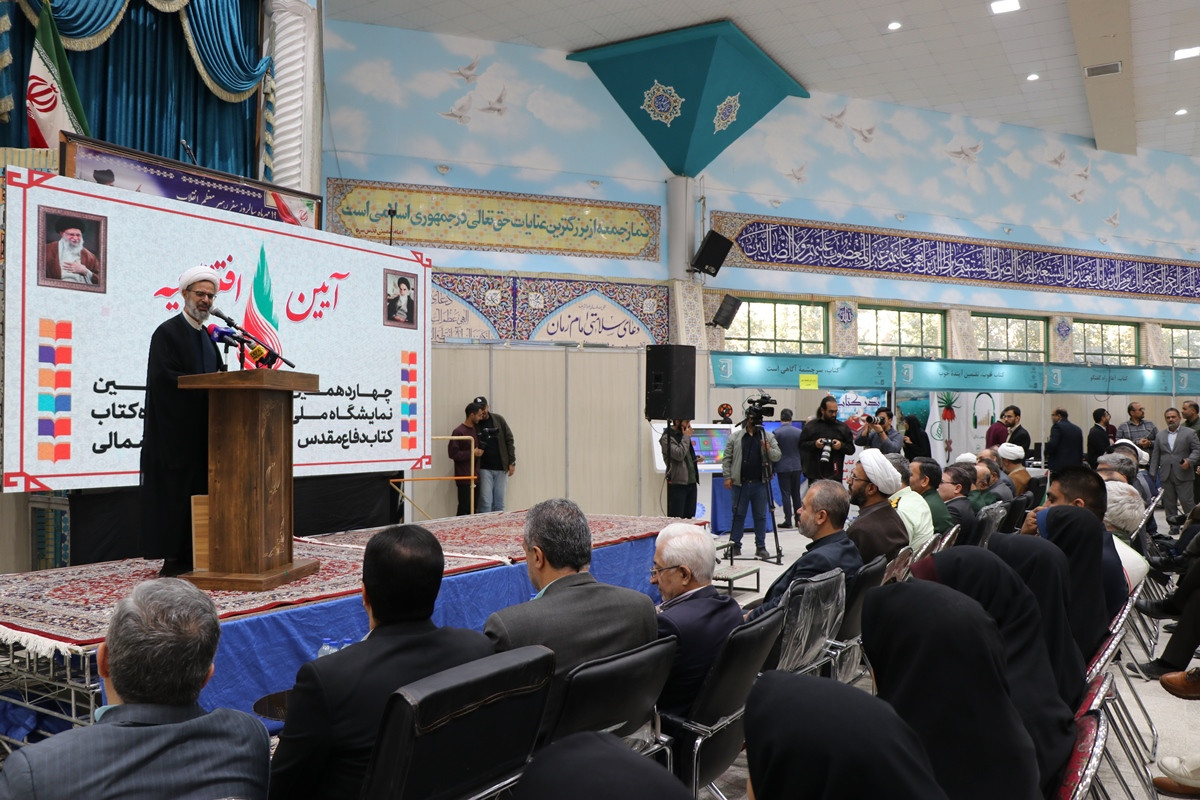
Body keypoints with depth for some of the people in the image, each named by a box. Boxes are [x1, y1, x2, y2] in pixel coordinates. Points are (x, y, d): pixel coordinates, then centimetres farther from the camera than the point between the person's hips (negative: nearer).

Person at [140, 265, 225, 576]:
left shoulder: (207, 337, 19)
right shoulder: (167, 332, -5)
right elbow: (163, 377, -17)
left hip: (201, 431, 8)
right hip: (174, 429, -8)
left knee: (200, 490, 7)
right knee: (175, 490, -5)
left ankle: (195, 554, 12)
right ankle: (173, 557, -1)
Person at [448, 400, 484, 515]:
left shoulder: (475, 430, 13)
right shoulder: (459, 432, -10)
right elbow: (452, 453, -16)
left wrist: (479, 452, 5)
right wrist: (472, 453, -15)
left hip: (474, 477, 8)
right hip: (464, 477, -8)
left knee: (473, 510, 8)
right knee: (464, 510, -5)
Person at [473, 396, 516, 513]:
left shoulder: (499, 420, 3)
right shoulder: (475, 425, -2)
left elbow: (509, 440, 5)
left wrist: (512, 462, 0)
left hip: (501, 468, 2)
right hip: (484, 468, -2)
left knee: (499, 502, 7)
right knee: (485, 502, -4)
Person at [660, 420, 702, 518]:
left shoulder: (683, 435, 16)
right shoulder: (667, 437, -9)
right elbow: (679, 455, -22)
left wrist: (696, 459, 8)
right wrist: (686, 437, -12)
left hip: (691, 482, 8)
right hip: (678, 483, -8)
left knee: (690, 517, 7)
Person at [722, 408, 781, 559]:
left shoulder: (768, 437, 6)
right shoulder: (735, 437, 4)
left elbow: (777, 456, 2)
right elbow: (726, 458, 5)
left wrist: (768, 450, -17)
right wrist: (727, 476, -3)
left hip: (760, 483, 1)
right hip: (739, 483, -1)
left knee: (761, 516, 6)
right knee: (738, 514, 6)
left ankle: (761, 547, 14)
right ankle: (735, 545, 15)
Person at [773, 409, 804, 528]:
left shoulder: (776, 432, -10)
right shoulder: (799, 432, 0)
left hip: (783, 467, -3)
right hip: (796, 467, 3)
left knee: (786, 494, 0)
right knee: (796, 494, 12)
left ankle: (788, 521, -1)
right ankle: (798, 519, 16)